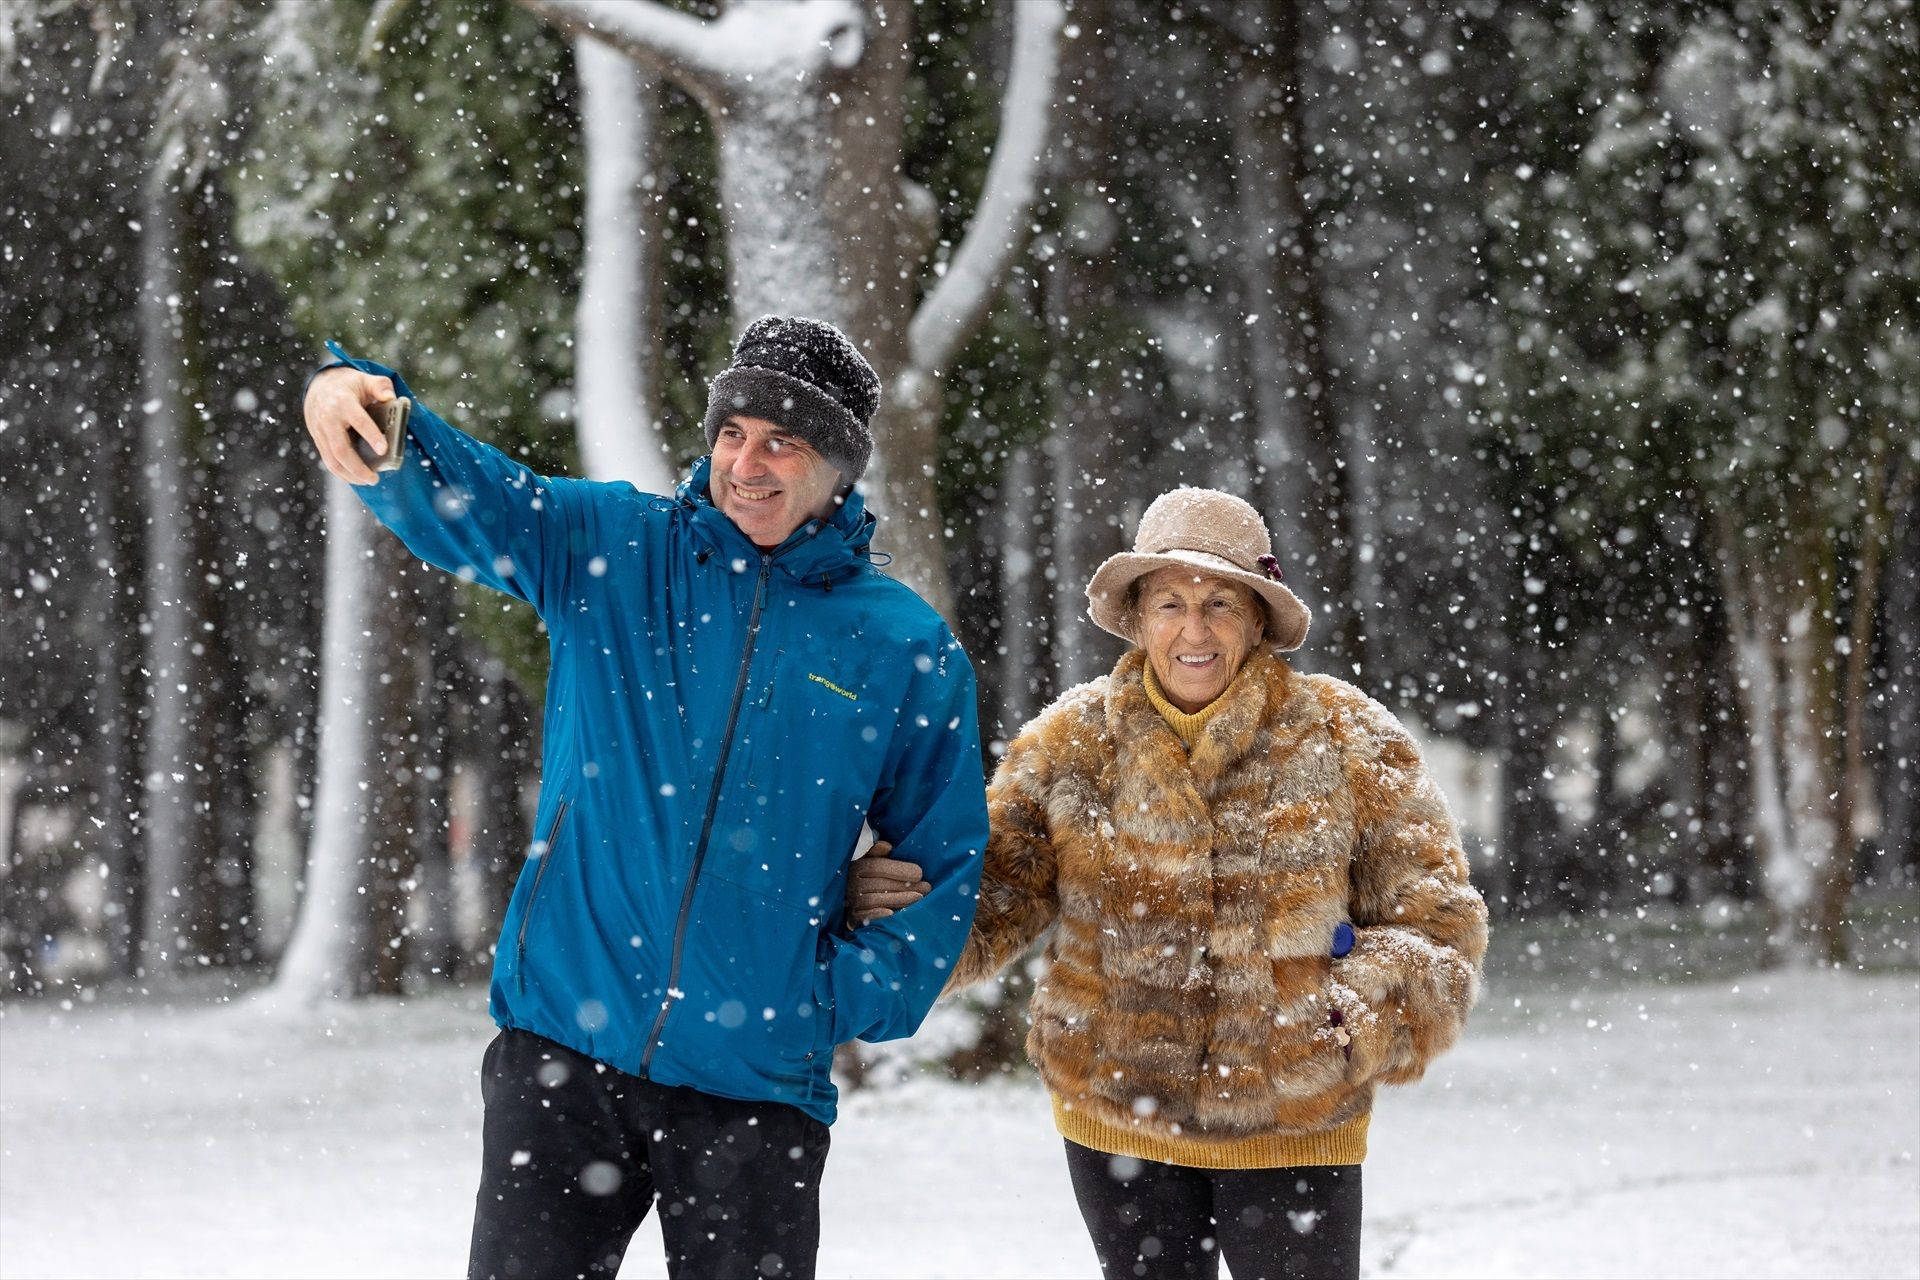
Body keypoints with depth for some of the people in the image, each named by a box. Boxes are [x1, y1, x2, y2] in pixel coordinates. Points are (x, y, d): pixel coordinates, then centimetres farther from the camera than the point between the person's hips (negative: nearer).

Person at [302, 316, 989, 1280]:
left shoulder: (904, 647, 3)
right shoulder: (610, 549, 3)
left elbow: (946, 861, 10)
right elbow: (448, 493, -11)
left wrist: (850, 999, -2)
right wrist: (356, 402, -32)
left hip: (757, 1085, 0)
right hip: (561, 1051, 0)